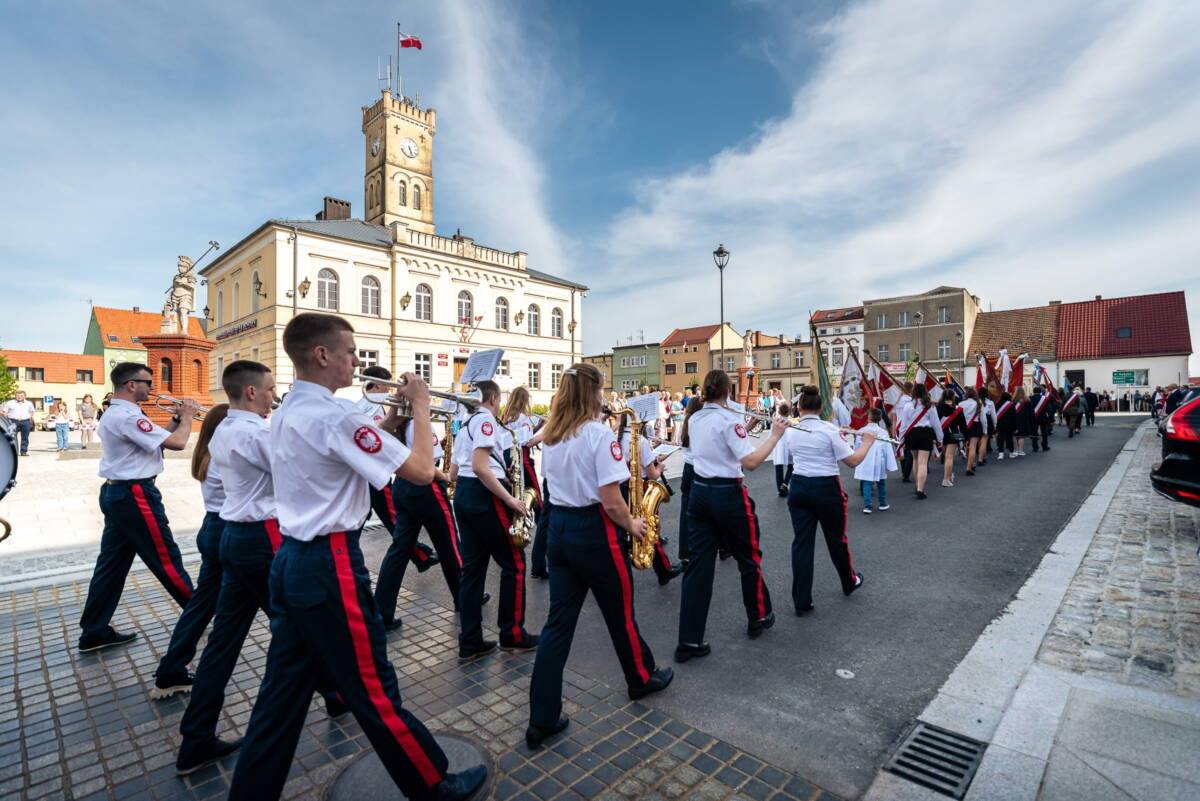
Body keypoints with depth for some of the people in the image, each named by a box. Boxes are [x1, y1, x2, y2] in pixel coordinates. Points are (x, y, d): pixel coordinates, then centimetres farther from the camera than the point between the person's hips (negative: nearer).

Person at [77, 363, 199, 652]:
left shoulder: (115, 414, 13)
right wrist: (187, 417, -10)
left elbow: (155, 438, 15)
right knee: (165, 557, 1)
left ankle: (94, 631, 20)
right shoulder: (127, 416, -21)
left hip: (117, 492, 10)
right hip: (134, 495, -10)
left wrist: (177, 418, 6)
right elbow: (175, 443, -25)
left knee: (113, 562, 13)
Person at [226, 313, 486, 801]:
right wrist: (420, 405, -9)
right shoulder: (334, 415, -21)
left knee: (283, 690, 20)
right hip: (330, 565, -9)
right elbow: (421, 471, -20)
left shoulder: (288, 411, 9)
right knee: (372, 690, 6)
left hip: (291, 560, 9)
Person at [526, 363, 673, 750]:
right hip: (594, 533, -6)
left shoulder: (550, 437, 5)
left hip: (559, 529, 6)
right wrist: (631, 525, -2)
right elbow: (610, 501, -20)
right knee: (621, 614, 17)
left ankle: (542, 719, 16)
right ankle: (642, 678, 41)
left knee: (558, 622, 11)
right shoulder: (599, 434, -17)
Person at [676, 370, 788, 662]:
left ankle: (689, 641, 8)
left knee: (698, 564, 6)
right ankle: (758, 618, 37)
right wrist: (775, 435, -13)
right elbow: (750, 462, -21)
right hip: (727, 495, -6)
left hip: (699, 492, 6)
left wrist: (745, 427, 22)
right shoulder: (729, 419, -15)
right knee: (749, 558, 17)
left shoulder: (694, 419, 7)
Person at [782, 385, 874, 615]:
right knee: (836, 538, 19)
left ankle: (801, 601, 8)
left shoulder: (791, 431, 1)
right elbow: (853, 461, -10)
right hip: (826, 489, -3)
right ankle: (849, 582, 44)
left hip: (799, 488, 3)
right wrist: (867, 441, 4)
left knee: (801, 542, 5)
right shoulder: (829, 429, -13)